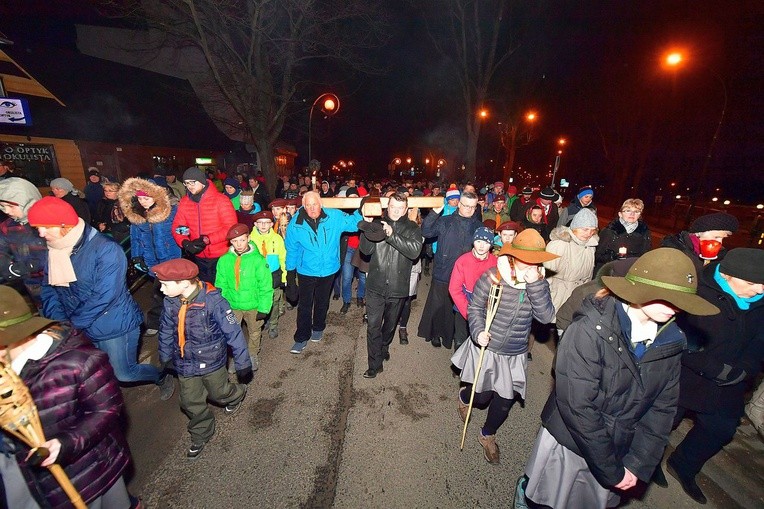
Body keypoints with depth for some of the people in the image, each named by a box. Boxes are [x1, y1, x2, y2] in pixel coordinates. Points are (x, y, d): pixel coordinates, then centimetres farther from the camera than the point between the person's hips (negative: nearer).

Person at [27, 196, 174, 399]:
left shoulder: (105, 249, -21)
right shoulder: (54, 250, 2)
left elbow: (104, 296, -24)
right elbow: (49, 289, 5)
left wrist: (71, 324, -18)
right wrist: (58, 322, -9)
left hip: (115, 326, -7)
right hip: (83, 330, 7)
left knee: (124, 373, 5)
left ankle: (162, 377, 32)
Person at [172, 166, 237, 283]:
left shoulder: (221, 200, -13)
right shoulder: (184, 202, 3)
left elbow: (231, 228, -17)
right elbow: (177, 226, 6)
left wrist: (207, 239, -23)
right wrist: (185, 242, -14)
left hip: (221, 256, -4)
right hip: (198, 257, 5)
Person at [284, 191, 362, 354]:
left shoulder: (334, 217, -14)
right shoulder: (295, 223, -14)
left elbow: (353, 222, -8)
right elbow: (291, 250, -5)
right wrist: (290, 273, 0)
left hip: (328, 270, 2)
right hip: (306, 271, -1)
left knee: (322, 302, 22)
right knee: (304, 306, 8)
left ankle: (318, 328, 46)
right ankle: (302, 338, 27)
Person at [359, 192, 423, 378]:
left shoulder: (412, 228, -2)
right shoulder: (377, 224, 2)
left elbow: (415, 251, -20)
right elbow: (365, 249, -8)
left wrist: (392, 235, -26)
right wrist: (367, 226, -20)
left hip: (398, 287, 1)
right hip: (376, 286, 0)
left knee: (390, 324, 21)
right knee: (373, 325, 0)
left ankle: (384, 347, 48)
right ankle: (375, 364, 17)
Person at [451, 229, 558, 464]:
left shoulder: (539, 283, -7)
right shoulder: (492, 277, -17)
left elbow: (545, 316, -19)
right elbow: (474, 307, -8)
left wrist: (535, 284, -27)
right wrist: (478, 331, -25)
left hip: (515, 355, 3)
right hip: (486, 348, -3)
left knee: (504, 402, 14)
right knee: (482, 396, 13)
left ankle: (487, 435, 45)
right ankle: (464, 396, 52)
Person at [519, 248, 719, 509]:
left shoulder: (670, 340, -7)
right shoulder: (589, 330, -27)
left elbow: (662, 406, -2)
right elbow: (578, 406, -25)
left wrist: (637, 465, -6)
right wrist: (612, 470, -16)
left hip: (617, 450, 5)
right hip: (567, 444, -4)